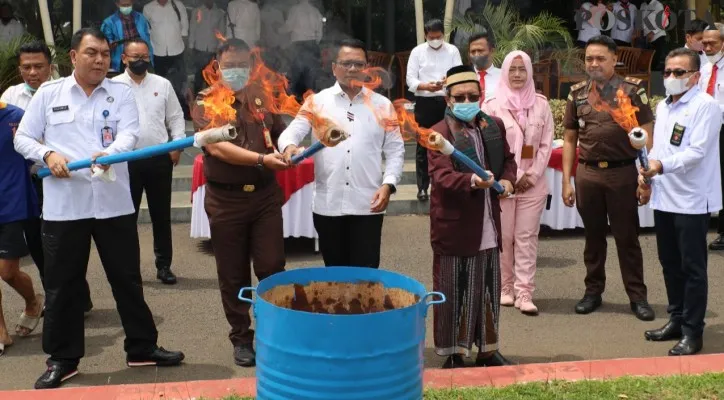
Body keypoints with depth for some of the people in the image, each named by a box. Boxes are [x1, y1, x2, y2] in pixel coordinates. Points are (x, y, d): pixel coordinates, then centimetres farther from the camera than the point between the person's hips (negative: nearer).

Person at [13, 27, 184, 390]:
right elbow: (23, 138, 7)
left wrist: (109, 153, -32)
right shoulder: (48, 93, 5)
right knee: (61, 284, 6)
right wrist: (48, 154, -13)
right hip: (63, 206, 0)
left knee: (127, 278, 9)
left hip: (113, 204, 0)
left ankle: (142, 348, 23)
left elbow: (129, 134, -10)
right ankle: (62, 359, 19)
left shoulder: (121, 93, 4)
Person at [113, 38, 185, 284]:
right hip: (127, 160, -2)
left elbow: (176, 118, 9)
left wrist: (177, 145, -2)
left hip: (160, 158, 2)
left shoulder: (163, 84, 7)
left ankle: (164, 265, 19)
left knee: (161, 215, 9)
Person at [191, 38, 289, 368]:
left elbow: (281, 134, 23)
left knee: (272, 268, 2)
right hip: (225, 200, -2)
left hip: (265, 195, 2)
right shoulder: (205, 102, -5)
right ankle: (241, 338, 21)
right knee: (233, 275, 7)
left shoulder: (261, 97, 8)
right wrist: (262, 159, -28)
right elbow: (217, 147, -19)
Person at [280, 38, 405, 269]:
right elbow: (293, 131, -1)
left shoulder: (382, 105, 8)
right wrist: (289, 147, -25)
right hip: (328, 205, 1)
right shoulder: (317, 102, 7)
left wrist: (388, 184, -6)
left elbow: (395, 150, 9)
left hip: (367, 206, 0)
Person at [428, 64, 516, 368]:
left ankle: (487, 349, 30)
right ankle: (453, 354, 16)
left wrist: (507, 179, -1)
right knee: (455, 292, 3)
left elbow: (508, 159, 20)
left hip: (488, 225, 6)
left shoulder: (494, 125, 8)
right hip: (455, 226, -6)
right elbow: (441, 176, -23)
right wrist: (471, 181, -41)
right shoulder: (440, 133, -12)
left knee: (489, 289, 15)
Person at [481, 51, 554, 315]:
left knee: (527, 237, 0)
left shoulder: (541, 104, 5)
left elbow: (546, 144, 4)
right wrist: (512, 177, -8)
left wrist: (532, 175, -6)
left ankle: (524, 293, 0)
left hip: (533, 182, 2)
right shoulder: (492, 105, -3)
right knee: (504, 237, 3)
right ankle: (506, 289, 15)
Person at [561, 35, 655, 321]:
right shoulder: (577, 93, 8)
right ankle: (593, 291, 24)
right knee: (593, 236, 12)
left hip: (622, 173, -3)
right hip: (587, 174, 3)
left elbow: (646, 136, -2)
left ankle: (637, 296, 14)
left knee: (627, 237, 4)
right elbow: (569, 139, 11)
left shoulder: (632, 90, -1)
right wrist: (566, 181, 6)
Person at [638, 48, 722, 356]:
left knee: (692, 267, 0)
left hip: (692, 200, -8)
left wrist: (661, 166, -30)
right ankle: (677, 320, 28)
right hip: (664, 197, 8)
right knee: (670, 263, 15)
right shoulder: (662, 107, 14)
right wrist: (646, 169, 2)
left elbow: (697, 152, -20)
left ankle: (693, 332, 7)